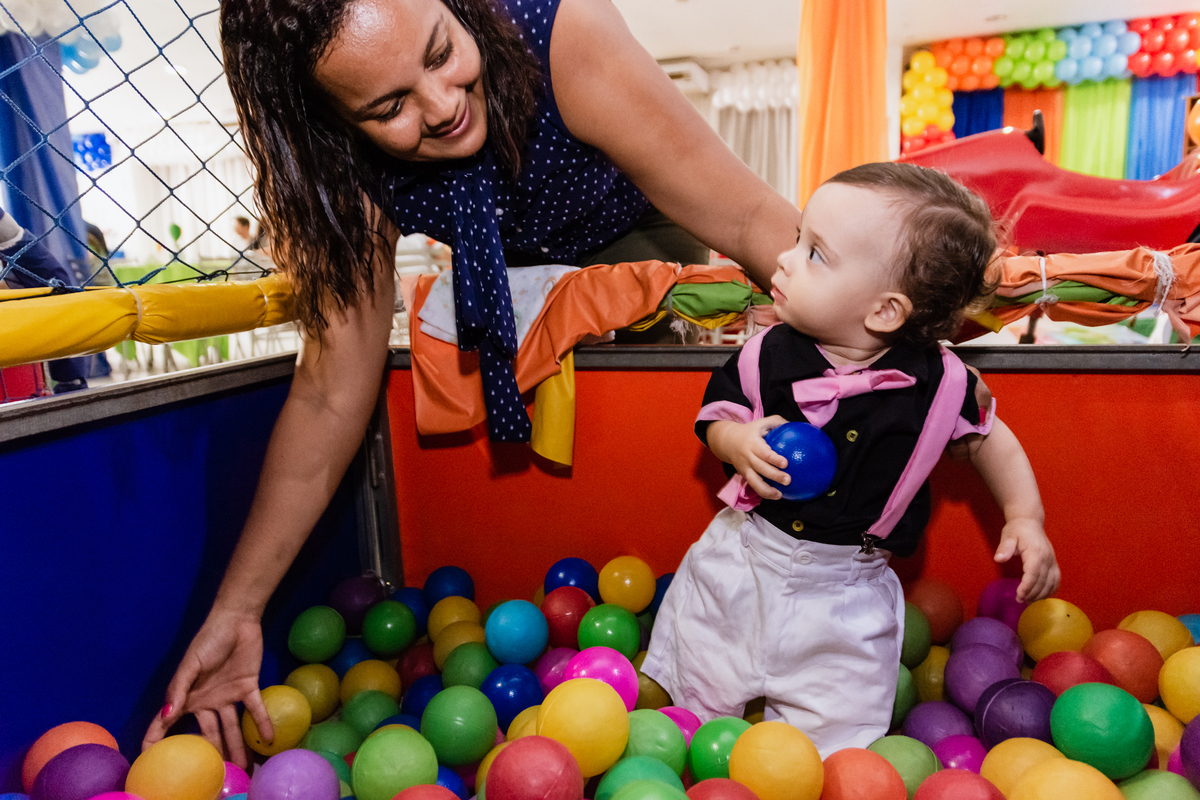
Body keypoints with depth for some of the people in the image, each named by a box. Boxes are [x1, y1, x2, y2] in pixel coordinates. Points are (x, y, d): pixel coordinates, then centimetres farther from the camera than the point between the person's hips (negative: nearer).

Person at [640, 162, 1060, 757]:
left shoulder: (938, 384, -15)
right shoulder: (770, 355, -14)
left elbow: (986, 437, 5)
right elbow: (716, 414, 1)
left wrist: (1025, 519, -4)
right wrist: (739, 442, -21)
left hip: (846, 592, -1)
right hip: (742, 561, 1)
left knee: (835, 741, 10)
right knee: (695, 699, 15)